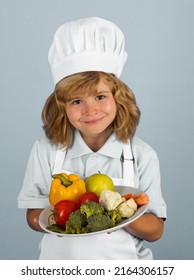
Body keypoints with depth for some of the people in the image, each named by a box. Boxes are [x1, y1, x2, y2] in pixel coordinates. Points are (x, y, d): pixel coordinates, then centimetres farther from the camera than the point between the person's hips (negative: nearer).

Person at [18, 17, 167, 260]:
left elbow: (155, 230, -10)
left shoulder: (142, 155, -13)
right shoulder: (46, 150, -12)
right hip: (60, 259, 1)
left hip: (121, 260, 0)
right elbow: (33, 216, -6)